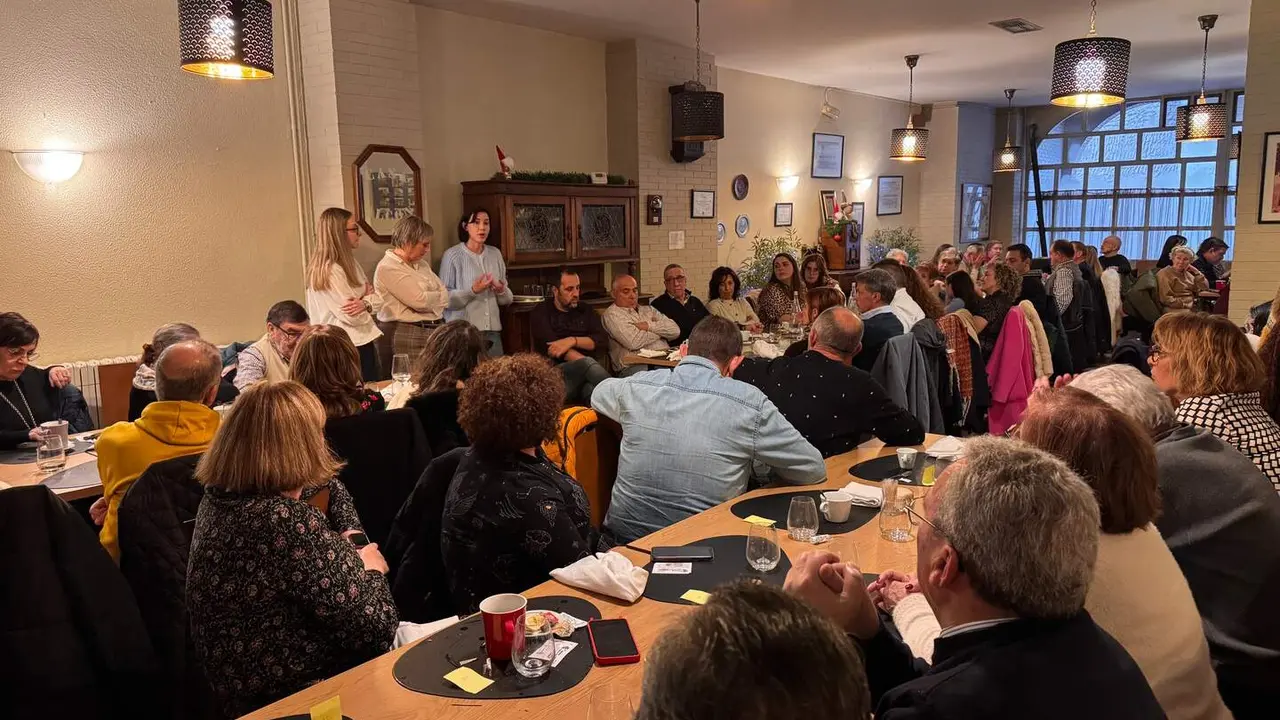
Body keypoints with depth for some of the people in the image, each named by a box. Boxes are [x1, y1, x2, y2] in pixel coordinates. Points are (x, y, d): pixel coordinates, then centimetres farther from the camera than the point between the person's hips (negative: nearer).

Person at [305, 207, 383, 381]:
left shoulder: (349, 263, 10)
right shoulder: (328, 271, -19)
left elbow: (377, 299, 9)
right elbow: (352, 316, -20)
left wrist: (365, 303, -14)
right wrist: (366, 297, -1)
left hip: (364, 341, 9)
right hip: (347, 348, -9)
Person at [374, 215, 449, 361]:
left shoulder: (421, 264, 17)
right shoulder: (388, 268, -10)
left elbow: (445, 295, 9)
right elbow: (420, 301, -18)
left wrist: (429, 297, -9)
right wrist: (438, 296, 2)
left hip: (434, 332, 8)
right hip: (406, 336, -7)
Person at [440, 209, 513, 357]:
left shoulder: (495, 254, 9)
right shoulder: (452, 255, -4)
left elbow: (507, 299, 13)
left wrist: (502, 291, -8)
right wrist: (472, 291, -23)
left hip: (492, 331, 4)